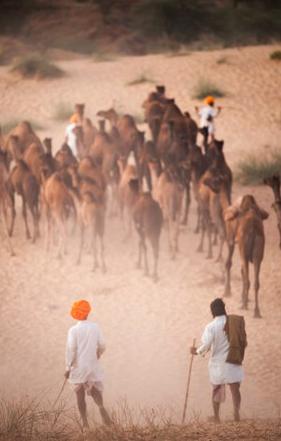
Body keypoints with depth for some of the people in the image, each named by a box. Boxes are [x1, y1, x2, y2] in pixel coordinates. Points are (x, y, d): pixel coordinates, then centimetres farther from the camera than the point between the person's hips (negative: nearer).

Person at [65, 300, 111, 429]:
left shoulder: (73, 330, -9)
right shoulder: (95, 327, 0)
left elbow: (71, 349, -14)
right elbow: (102, 346, 4)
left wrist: (68, 368, -9)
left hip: (78, 366, -2)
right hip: (92, 365, 2)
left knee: (80, 395, 8)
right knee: (95, 390, 12)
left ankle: (84, 422, 6)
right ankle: (101, 406, -20)